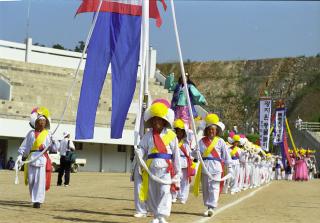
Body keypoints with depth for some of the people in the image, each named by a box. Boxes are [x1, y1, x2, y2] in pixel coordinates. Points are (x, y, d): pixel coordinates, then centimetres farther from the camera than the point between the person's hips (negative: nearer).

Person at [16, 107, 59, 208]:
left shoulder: (48, 134, 9)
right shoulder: (31, 133, 10)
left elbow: (54, 148, 7)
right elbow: (25, 145, 10)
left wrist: (54, 141, -11)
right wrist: (20, 155, 3)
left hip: (43, 159, -1)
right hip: (32, 158, 1)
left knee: (40, 180, -9)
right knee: (31, 180, 4)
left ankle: (38, 200, -8)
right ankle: (34, 199, 20)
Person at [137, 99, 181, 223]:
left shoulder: (171, 135, 4)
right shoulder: (148, 135, 9)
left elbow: (176, 155, 6)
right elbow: (142, 148, 3)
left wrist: (177, 171, 5)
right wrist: (139, 153, -21)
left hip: (166, 168, -3)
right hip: (151, 167, 3)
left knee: (165, 191, -15)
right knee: (152, 193, 9)